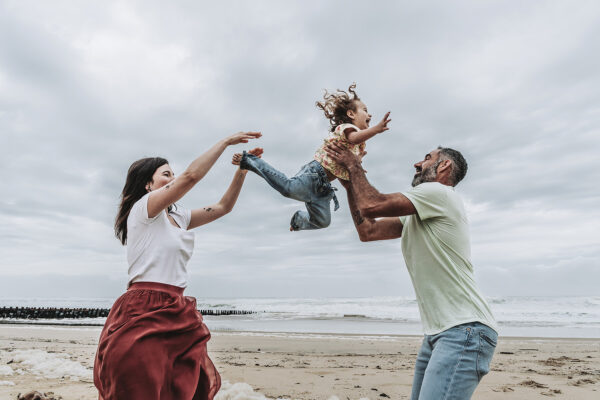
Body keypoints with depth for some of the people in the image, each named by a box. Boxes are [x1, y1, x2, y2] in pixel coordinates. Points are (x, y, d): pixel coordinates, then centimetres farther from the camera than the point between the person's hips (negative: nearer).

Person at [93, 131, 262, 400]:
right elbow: (191, 176, -16)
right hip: (145, 313, -7)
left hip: (176, 313, 8)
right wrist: (226, 141, -7)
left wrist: (242, 170, 10)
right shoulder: (141, 208, -4)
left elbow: (223, 207, 19)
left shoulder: (177, 217, 18)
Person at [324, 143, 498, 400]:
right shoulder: (415, 215, 21)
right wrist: (349, 182, 18)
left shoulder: (439, 193, -8)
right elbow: (368, 230, 17)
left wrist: (354, 166, 3)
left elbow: (372, 205, -13)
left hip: (465, 330, -9)